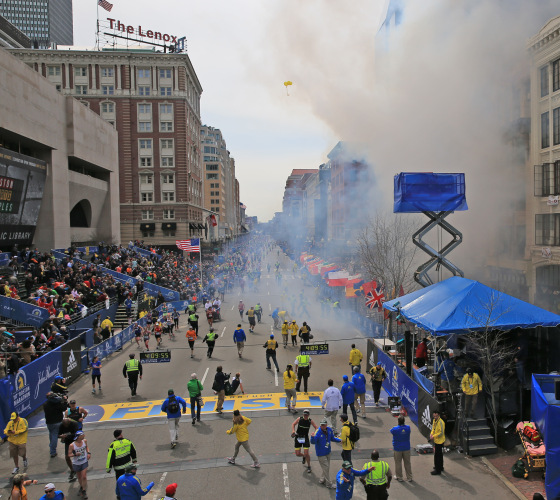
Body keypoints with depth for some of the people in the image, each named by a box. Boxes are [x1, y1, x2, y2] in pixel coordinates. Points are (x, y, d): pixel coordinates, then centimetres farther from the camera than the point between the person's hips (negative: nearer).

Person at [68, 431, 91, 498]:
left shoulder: (84, 441, -11)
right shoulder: (72, 445, -22)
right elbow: (69, 455, -12)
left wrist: (88, 453, -4)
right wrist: (75, 454, -30)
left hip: (84, 462, 1)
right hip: (76, 463, -1)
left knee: (84, 477, -4)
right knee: (79, 477, 18)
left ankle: (84, 491, 11)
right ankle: (81, 487, 44)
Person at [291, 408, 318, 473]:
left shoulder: (310, 420, -7)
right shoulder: (299, 419, -8)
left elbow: (316, 427, 0)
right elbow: (293, 424, -3)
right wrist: (293, 430, -21)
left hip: (305, 437, -1)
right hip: (298, 437, 1)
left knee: (306, 454, -8)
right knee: (297, 454, 1)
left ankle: (309, 467, 16)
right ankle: (303, 456, 37)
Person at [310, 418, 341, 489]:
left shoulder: (329, 430, -6)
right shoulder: (317, 432, -26)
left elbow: (332, 438, 11)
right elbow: (313, 442, -32)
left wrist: (340, 440, 3)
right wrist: (313, 437, -52)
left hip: (328, 452, 7)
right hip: (321, 454, -7)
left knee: (327, 467, 19)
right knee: (325, 468, 2)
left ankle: (322, 480, 38)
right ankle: (329, 484, 18)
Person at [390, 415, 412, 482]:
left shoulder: (395, 429, -22)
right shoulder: (408, 428, -14)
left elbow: (391, 431, -2)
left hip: (397, 449, -3)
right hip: (406, 448, 3)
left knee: (398, 463, 13)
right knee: (407, 463, 15)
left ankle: (399, 477, 24)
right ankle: (409, 477, 24)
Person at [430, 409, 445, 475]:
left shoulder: (440, 422, -22)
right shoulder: (434, 420, 6)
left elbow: (441, 433, -22)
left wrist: (433, 436, -20)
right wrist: (431, 433, -1)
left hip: (439, 441, -9)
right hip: (436, 440, 9)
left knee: (437, 455, -5)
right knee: (440, 455, 22)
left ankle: (438, 470, 2)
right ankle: (440, 467, 36)